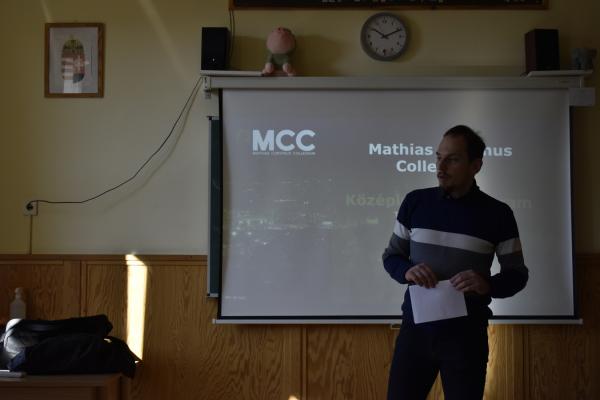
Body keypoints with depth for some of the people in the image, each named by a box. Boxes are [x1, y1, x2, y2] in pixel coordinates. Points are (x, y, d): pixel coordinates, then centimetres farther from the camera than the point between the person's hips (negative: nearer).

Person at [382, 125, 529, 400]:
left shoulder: (497, 214, -2)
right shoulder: (415, 202, 2)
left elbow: (517, 274, 3)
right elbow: (391, 256, 9)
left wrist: (488, 285, -18)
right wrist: (407, 271, -14)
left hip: (467, 334, -1)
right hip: (415, 329, 1)